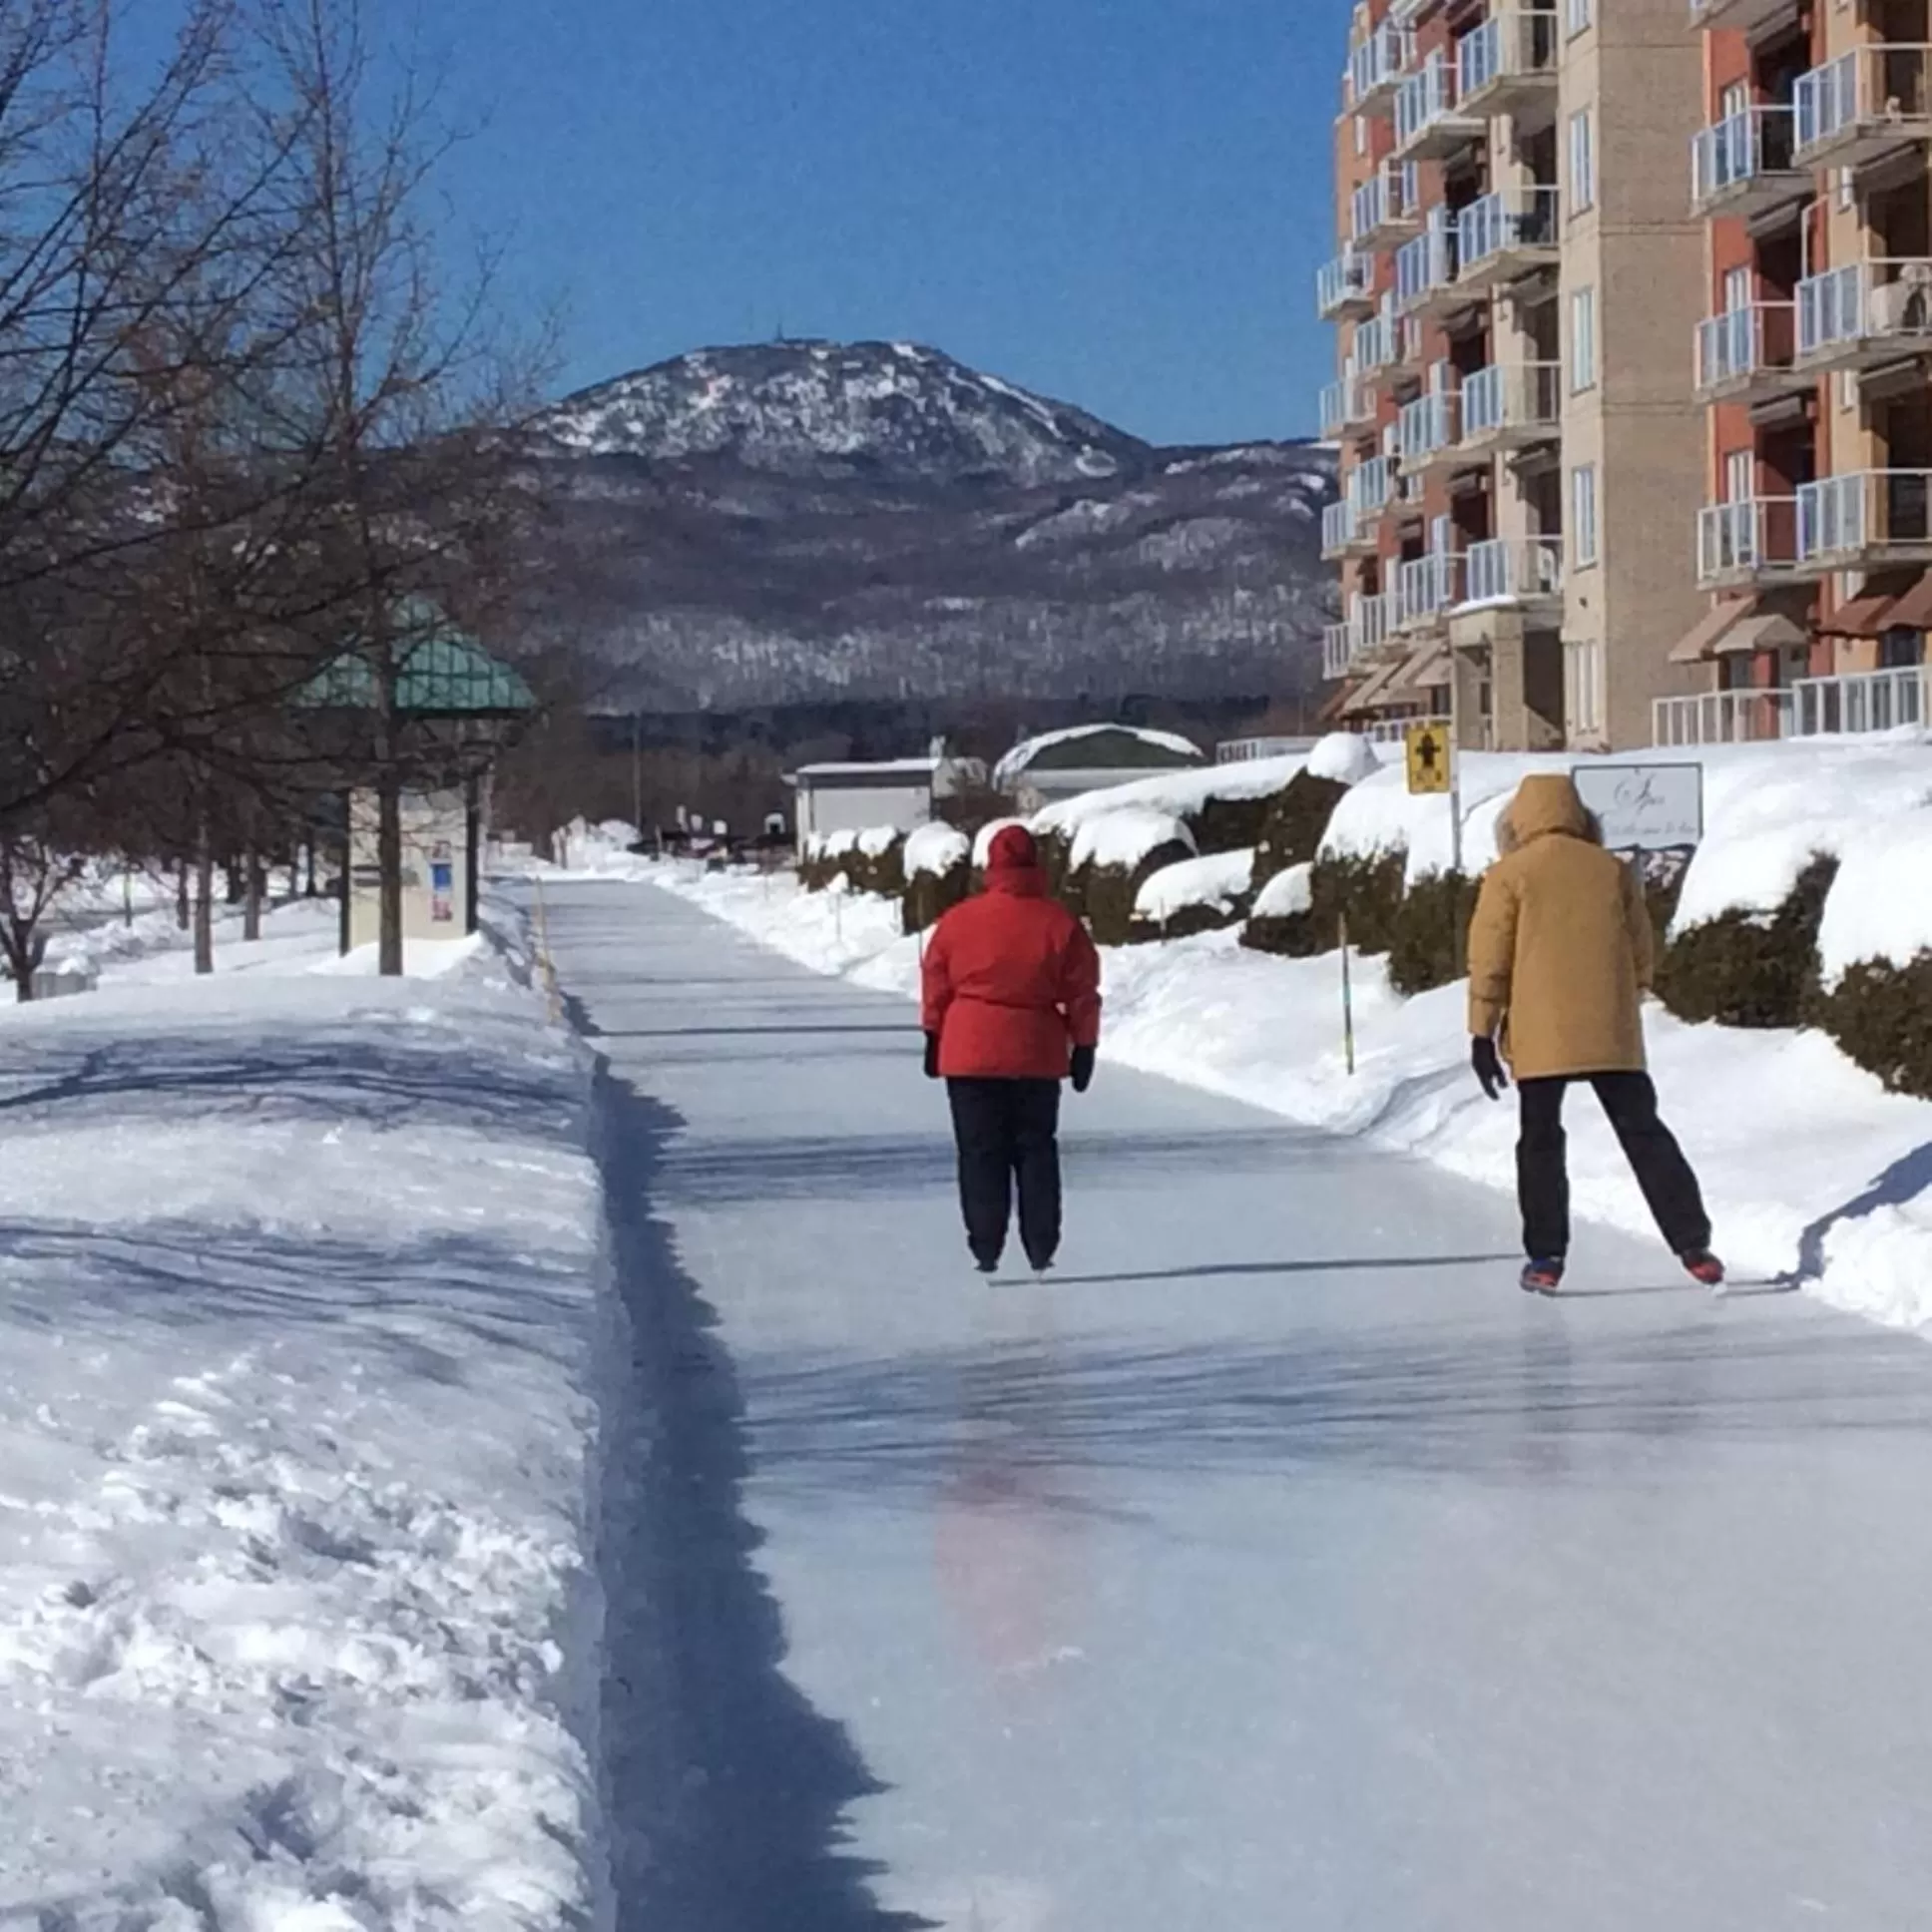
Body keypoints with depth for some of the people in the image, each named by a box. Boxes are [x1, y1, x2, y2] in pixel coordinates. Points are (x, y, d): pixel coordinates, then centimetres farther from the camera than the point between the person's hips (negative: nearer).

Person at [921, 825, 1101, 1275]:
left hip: (970, 1052, 0)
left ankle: (986, 1250, 4)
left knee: (980, 1153, 6)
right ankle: (1041, 1250, 8)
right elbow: (1082, 993, -1)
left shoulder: (959, 920, -3)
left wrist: (935, 1038, 14)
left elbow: (937, 986, 4)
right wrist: (1084, 1047, 9)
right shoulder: (1060, 923, -4)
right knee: (1037, 1151, 10)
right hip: (1037, 1055, 0)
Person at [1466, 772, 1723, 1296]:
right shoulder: (1613, 869, 7)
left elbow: (1489, 959, -2)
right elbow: (1642, 951, 10)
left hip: (1540, 1036, -2)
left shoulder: (1509, 874, -1)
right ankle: (1693, 1244, 3)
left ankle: (1546, 1257, 3)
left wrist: (1483, 1032, 3)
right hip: (1613, 1033, 2)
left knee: (1540, 1141, 7)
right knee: (1644, 1134, 8)